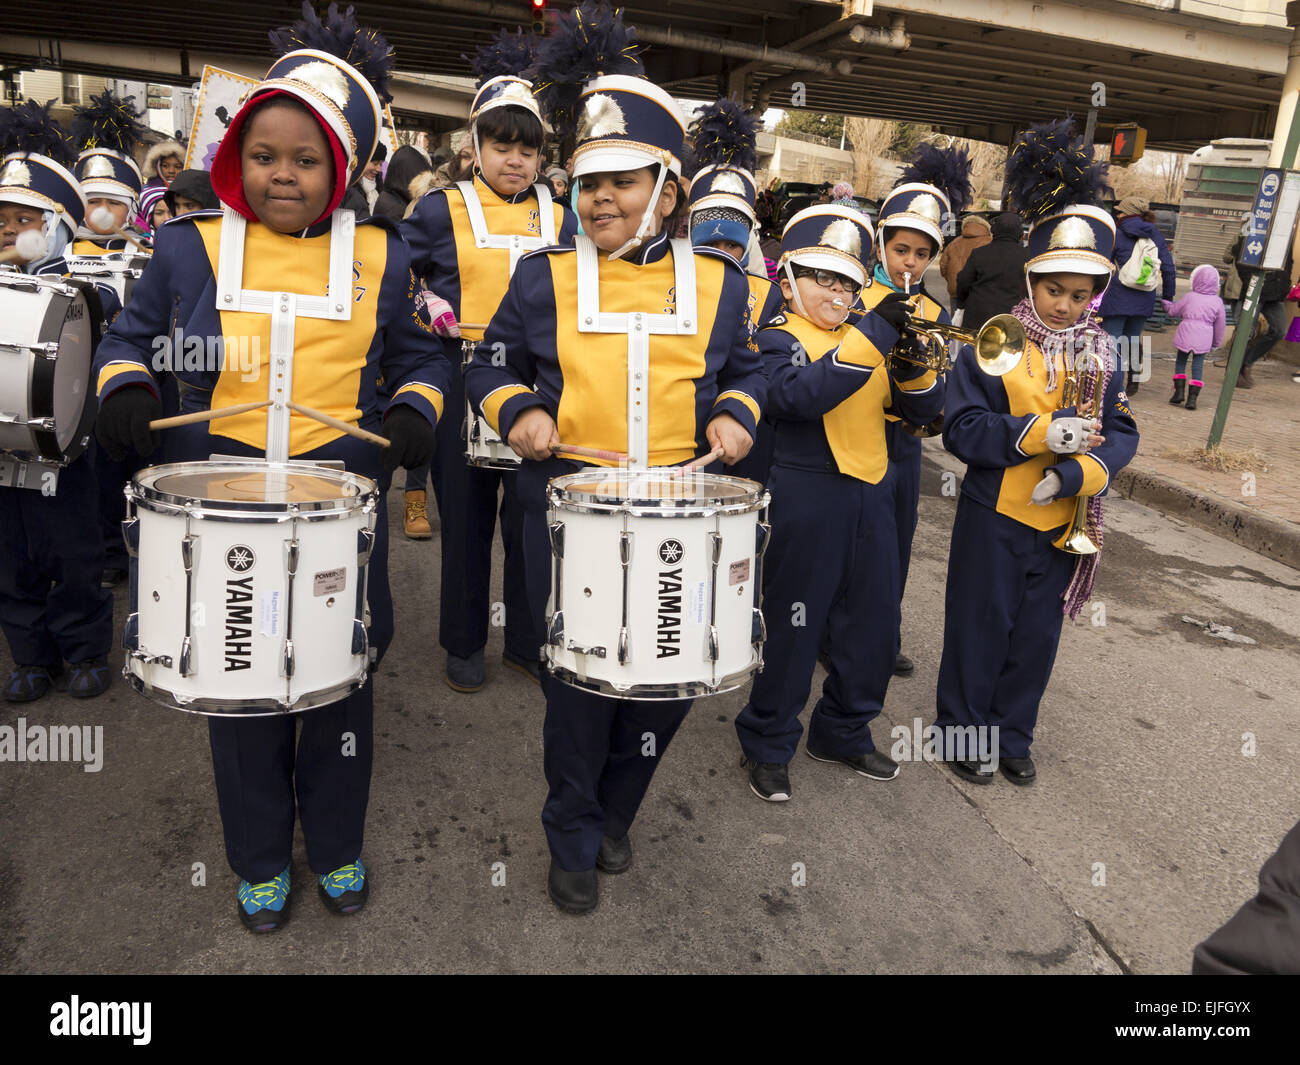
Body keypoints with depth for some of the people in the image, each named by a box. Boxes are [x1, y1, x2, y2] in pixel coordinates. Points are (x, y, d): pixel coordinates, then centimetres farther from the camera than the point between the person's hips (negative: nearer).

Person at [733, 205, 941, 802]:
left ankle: (843, 732, 33)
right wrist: (873, 336, -26)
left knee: (874, 628, 13)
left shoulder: (868, 339, 16)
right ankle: (767, 746, 18)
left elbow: (923, 409, 10)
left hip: (871, 496, 7)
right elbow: (799, 395, -26)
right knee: (792, 628, 1)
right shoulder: (781, 339, -3)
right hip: (808, 500, -7)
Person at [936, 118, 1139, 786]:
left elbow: (1122, 434, 0)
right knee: (980, 628, 7)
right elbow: (962, 429, -16)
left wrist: (1080, 472, -19)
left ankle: (1011, 735, 34)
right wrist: (1037, 434, -27)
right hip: (994, 515, -4)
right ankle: (964, 732, 27)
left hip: (1064, 522, 5)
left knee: (1037, 635, 15)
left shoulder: (1099, 353, 4)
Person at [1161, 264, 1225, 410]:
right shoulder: (1217, 301, 4)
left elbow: (1173, 311, 12)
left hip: (1185, 335, -1)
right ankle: (1192, 397, -4)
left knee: (1180, 362, 14)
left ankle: (1179, 391, 6)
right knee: (1197, 366, 3)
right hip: (1204, 339, 1)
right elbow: (1220, 324, 9)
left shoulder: (1189, 297, 0)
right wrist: (1216, 342, 21)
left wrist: (1166, 303, 33)